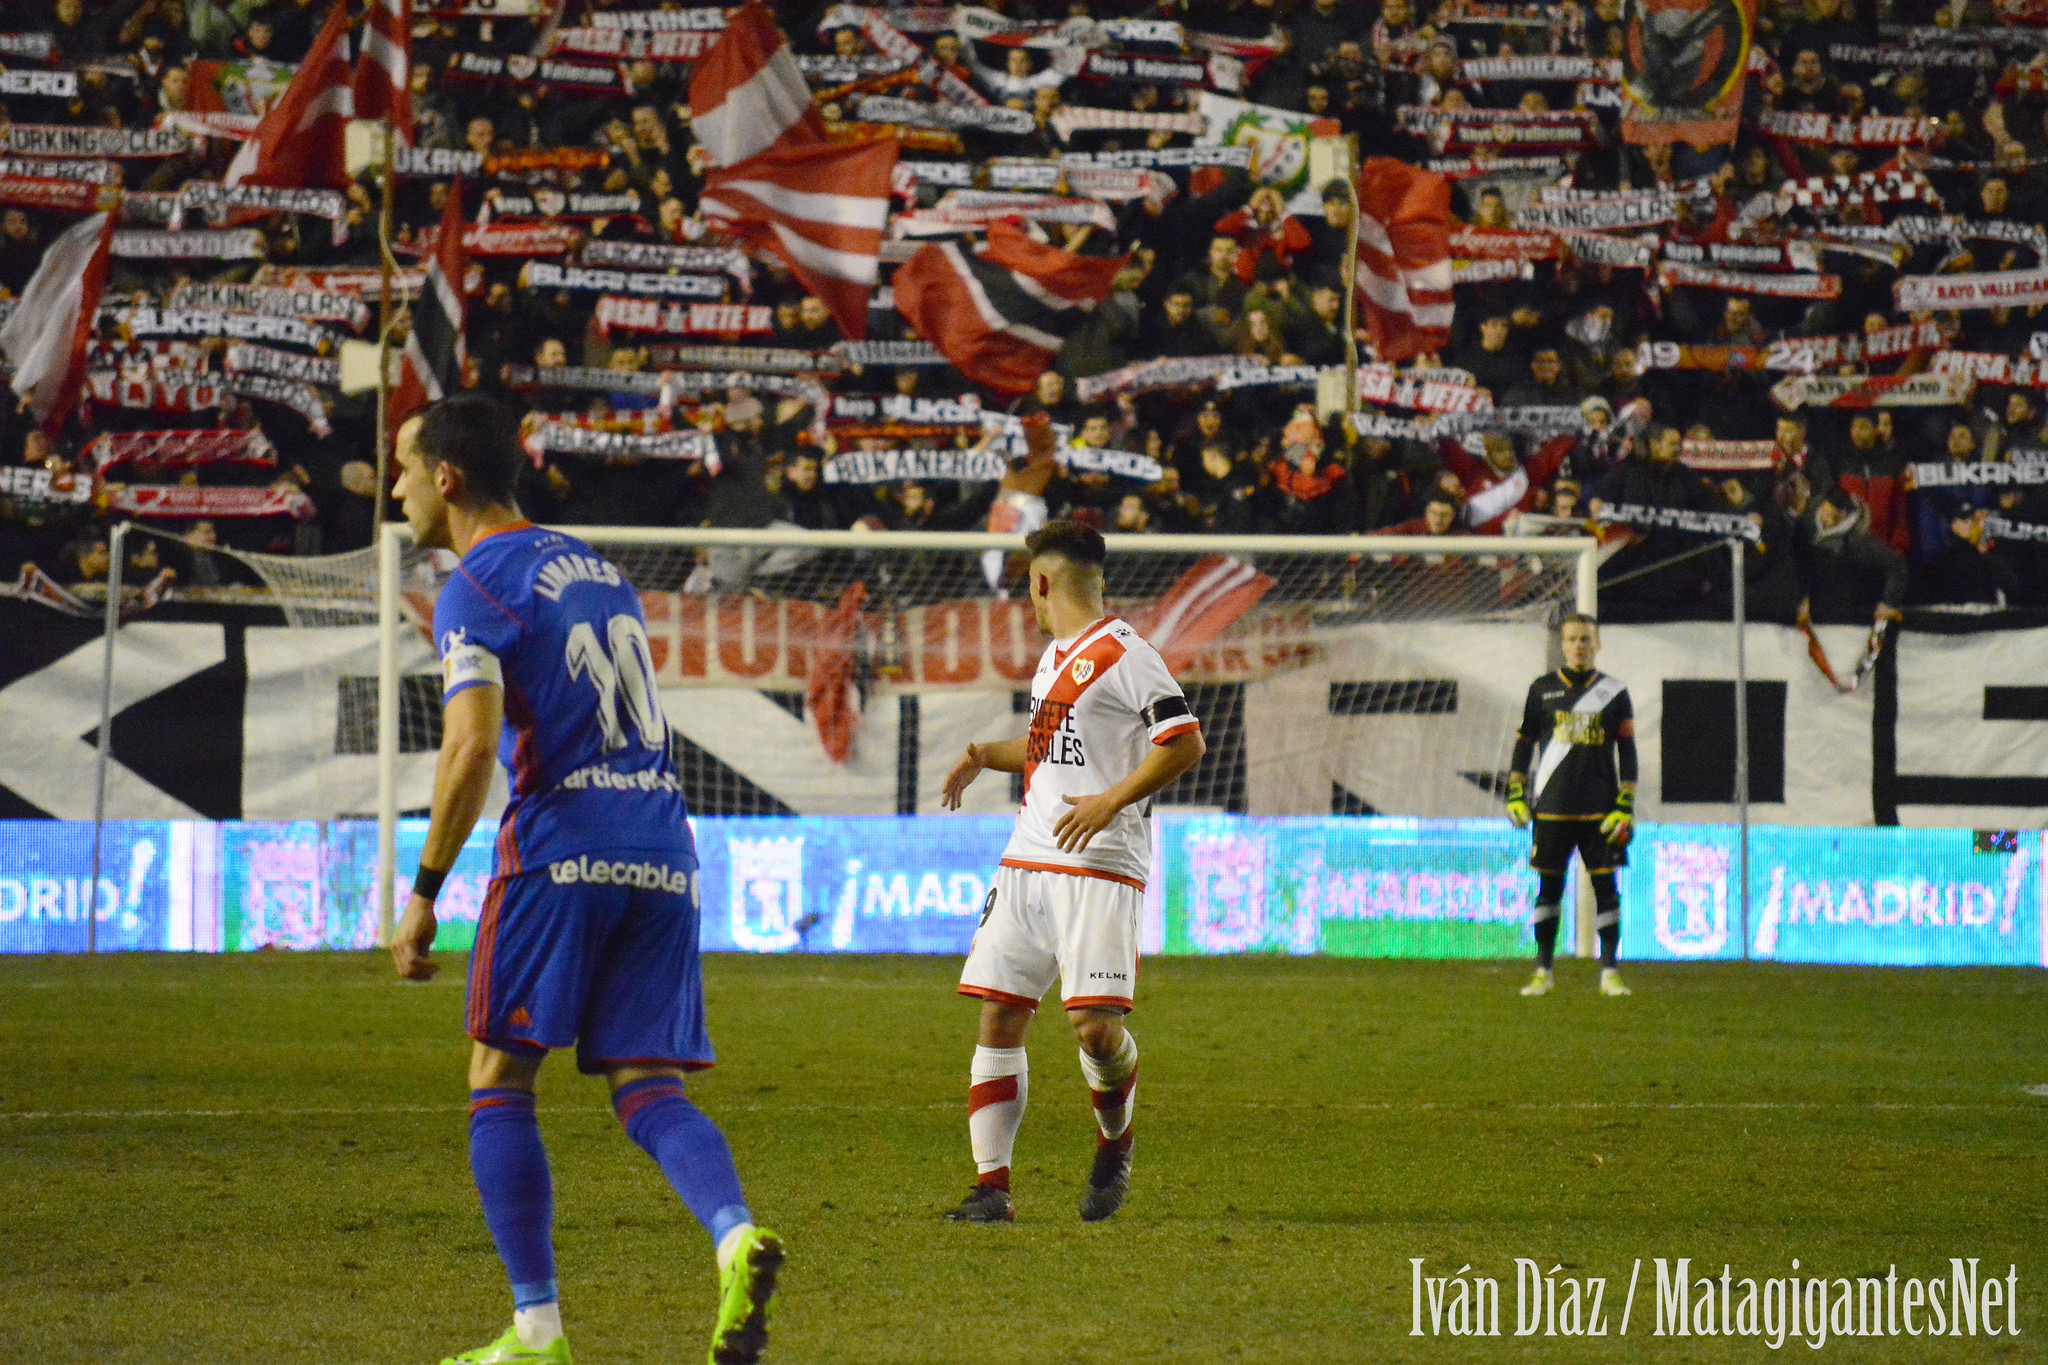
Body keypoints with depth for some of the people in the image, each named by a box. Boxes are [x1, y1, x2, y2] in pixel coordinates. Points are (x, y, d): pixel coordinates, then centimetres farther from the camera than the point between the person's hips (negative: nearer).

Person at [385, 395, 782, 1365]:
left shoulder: (475, 591, -4)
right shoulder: (591, 566, 21)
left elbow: (472, 748, -18)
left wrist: (424, 892, -14)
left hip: (561, 850, -7)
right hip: (662, 852, 7)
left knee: (499, 1087, 4)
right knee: (648, 1091, 5)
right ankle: (736, 1235, -24)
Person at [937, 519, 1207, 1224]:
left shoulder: (1124, 655, -8)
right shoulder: (1055, 657, 20)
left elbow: (1185, 742, -14)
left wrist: (1110, 801, -20)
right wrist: (985, 755, 22)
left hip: (1099, 869, -8)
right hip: (1026, 865, 8)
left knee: (1095, 1025, -16)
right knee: (997, 1015, 0)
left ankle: (1115, 1143, 13)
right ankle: (991, 1185, 1)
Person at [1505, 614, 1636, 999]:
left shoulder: (1613, 692, 5)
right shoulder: (1543, 689, 7)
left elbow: (1627, 751, 5)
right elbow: (1524, 742, 10)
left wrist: (1626, 805, -2)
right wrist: (1515, 793, 2)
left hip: (1600, 808, 0)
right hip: (1551, 805, 0)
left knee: (1605, 886, -2)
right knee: (1548, 887, 2)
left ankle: (1609, 971, 3)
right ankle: (1543, 971, 9)